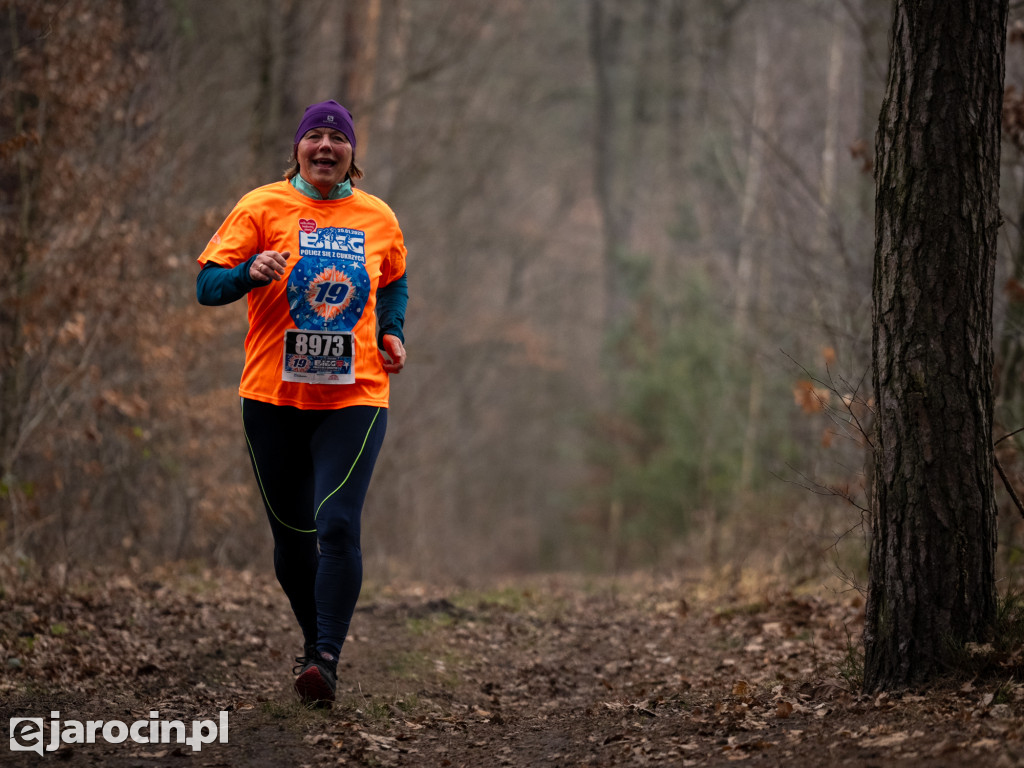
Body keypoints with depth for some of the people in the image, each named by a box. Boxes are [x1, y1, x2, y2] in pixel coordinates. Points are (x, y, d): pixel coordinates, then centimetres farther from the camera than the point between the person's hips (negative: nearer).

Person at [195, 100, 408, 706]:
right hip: (274, 397, 0)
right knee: (292, 535, 9)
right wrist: (251, 272, -25)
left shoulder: (378, 219, 7)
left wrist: (392, 332, 7)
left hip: (355, 396, 0)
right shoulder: (263, 207, 0)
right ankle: (314, 639, 32)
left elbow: (395, 283, 26)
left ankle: (327, 659, -17)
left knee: (338, 524, -17)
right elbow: (207, 284, -4)